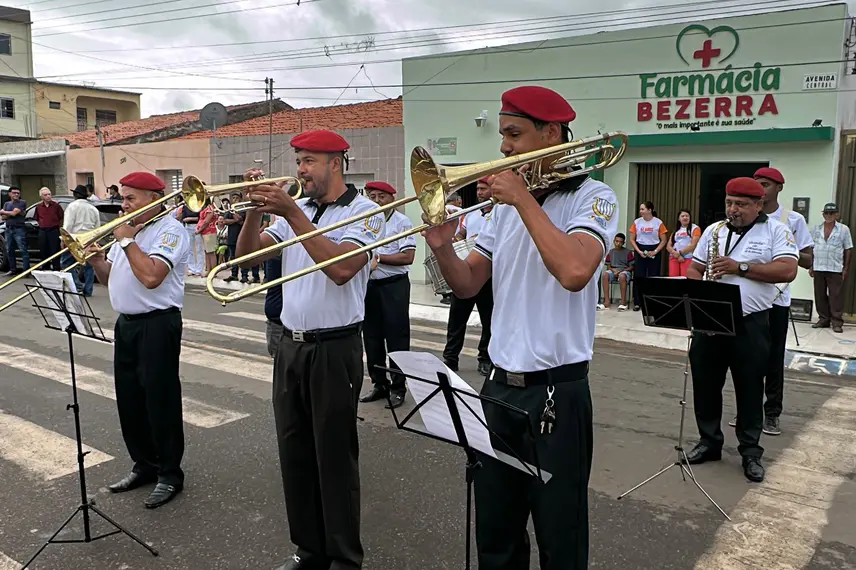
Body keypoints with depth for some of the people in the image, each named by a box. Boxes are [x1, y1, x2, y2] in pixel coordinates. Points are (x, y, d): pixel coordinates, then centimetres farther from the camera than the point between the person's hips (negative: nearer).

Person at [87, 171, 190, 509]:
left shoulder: (170, 230, -11)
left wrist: (127, 241, -14)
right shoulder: (127, 230, 16)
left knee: (160, 401, -1)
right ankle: (145, 465, 29)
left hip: (157, 325, -9)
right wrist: (96, 260, -1)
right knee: (129, 399, 14)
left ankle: (169, 474, 11)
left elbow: (151, 276, -25)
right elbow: (109, 279, 19)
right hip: (126, 323, 9)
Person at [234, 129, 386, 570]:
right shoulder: (295, 210, 11)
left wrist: (289, 211, -23)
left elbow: (341, 268, -24)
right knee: (294, 453, 14)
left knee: (335, 458, 2)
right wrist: (256, 209, -9)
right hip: (290, 346, 7)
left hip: (334, 349, -6)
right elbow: (248, 255, 7)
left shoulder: (364, 211, -8)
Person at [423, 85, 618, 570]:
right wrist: (442, 248, -10)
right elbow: (468, 285, 10)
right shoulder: (506, 204, 11)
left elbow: (574, 271, -29)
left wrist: (523, 199, -19)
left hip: (556, 392, -6)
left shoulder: (593, 197, -8)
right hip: (500, 386, 6)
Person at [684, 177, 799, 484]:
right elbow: (693, 269, 13)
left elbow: (788, 271, -13)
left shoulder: (777, 231, -1)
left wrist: (740, 267, -19)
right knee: (705, 384, 9)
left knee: (750, 389, 6)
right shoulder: (713, 230, 11)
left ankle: (751, 452, 18)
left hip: (750, 324, -3)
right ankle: (709, 442, 24)